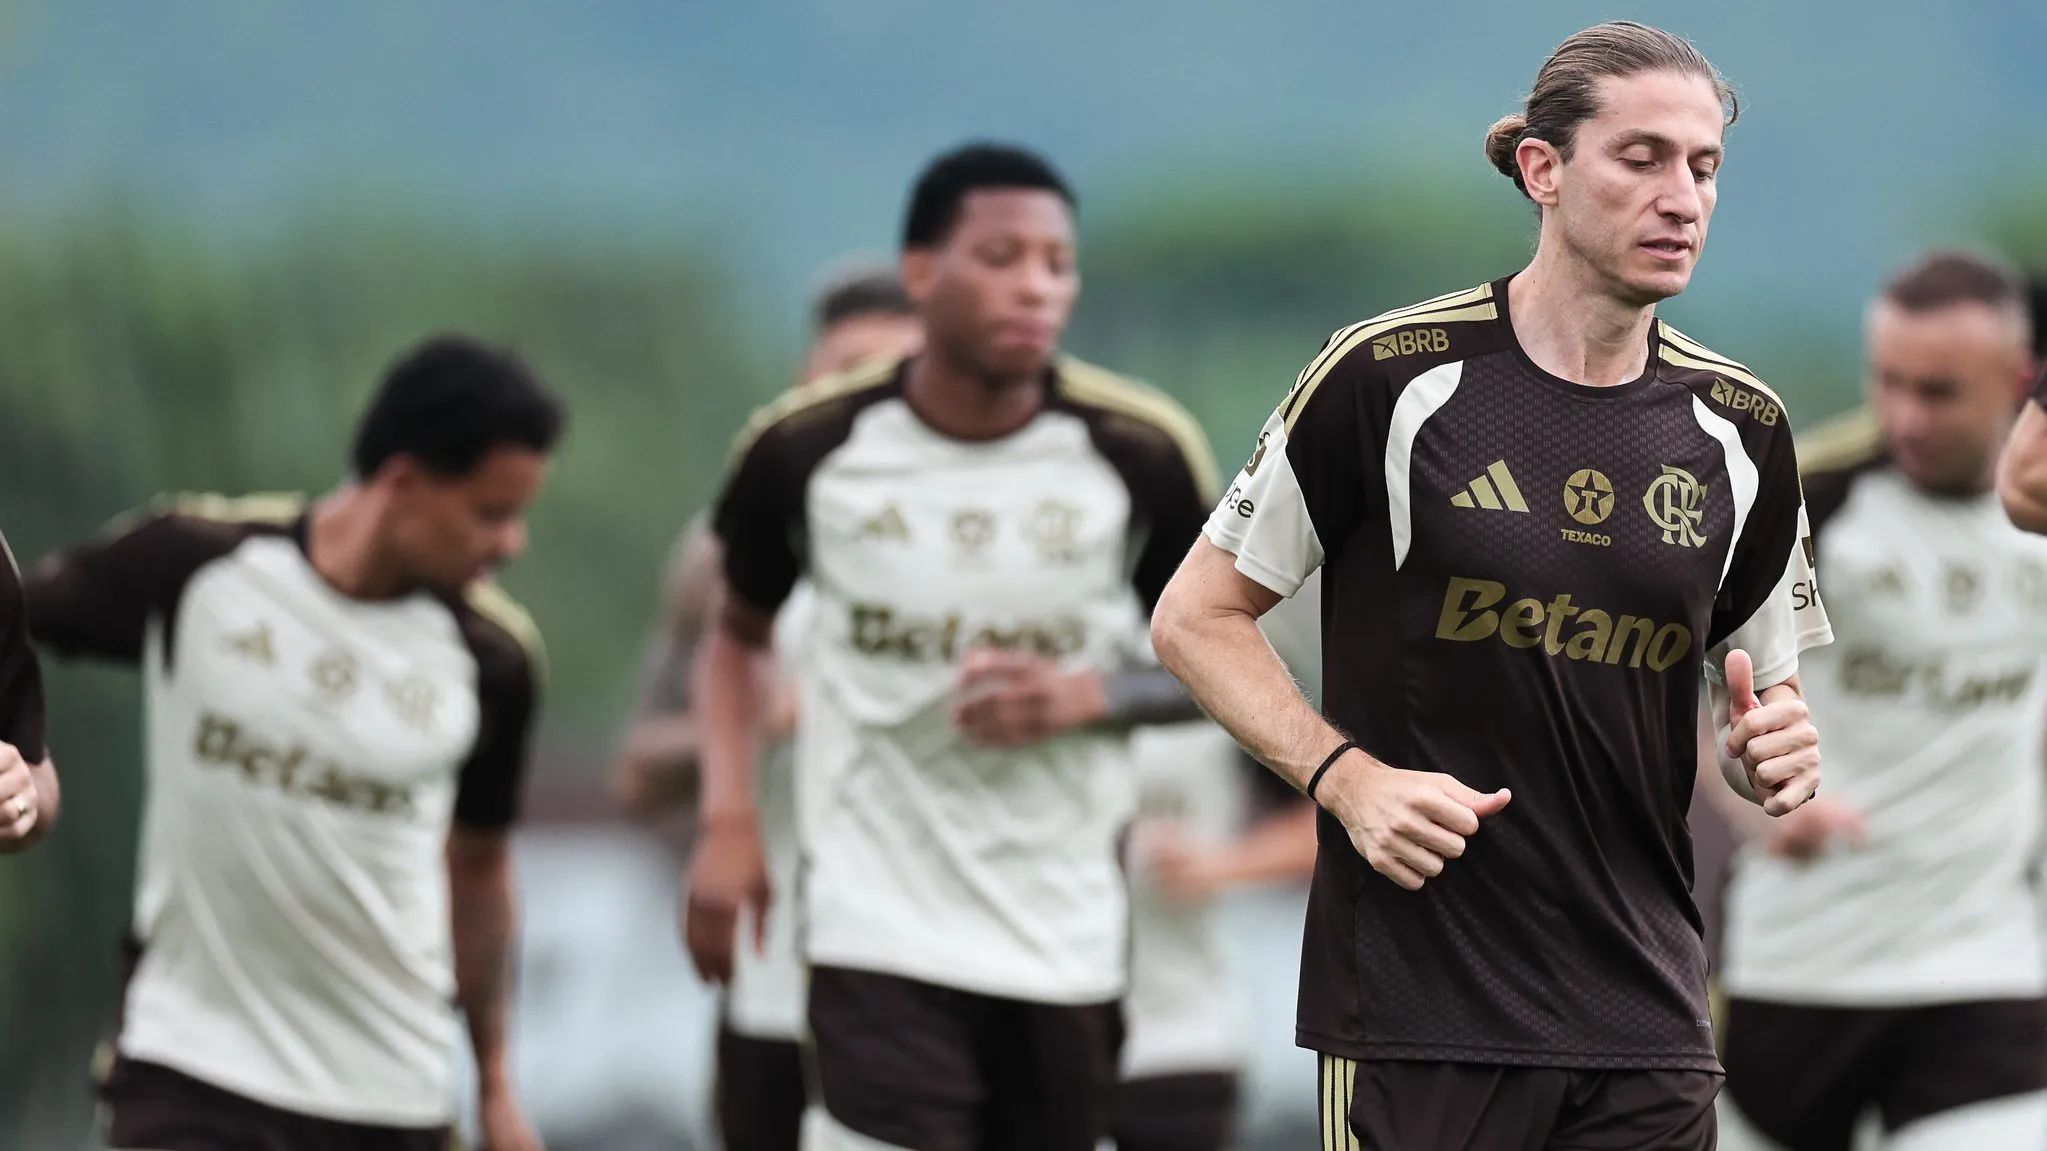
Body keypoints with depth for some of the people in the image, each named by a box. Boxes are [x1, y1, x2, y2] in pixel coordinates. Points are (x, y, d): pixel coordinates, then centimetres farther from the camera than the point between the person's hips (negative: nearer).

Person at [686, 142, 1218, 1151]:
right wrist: (727, 818, -1)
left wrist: (1089, 696, -14)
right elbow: (739, 632, 14)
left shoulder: (1139, 452, -4)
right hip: (880, 937, -2)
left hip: (1065, 942, 2)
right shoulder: (806, 446, -5)